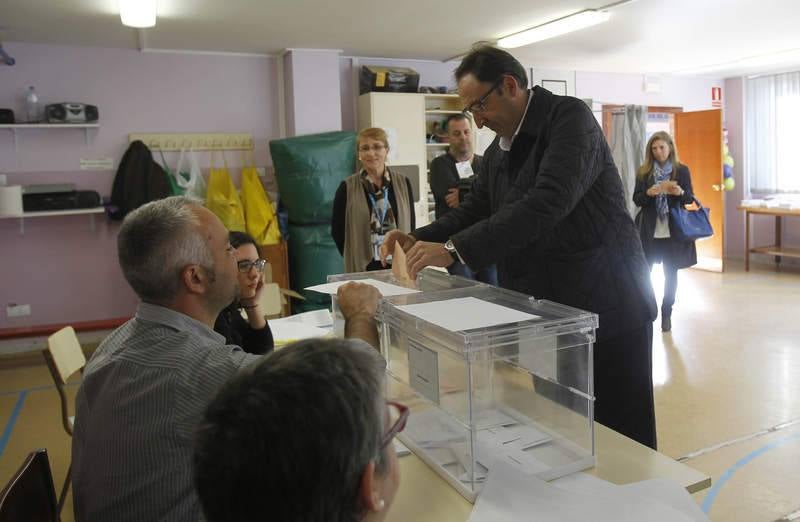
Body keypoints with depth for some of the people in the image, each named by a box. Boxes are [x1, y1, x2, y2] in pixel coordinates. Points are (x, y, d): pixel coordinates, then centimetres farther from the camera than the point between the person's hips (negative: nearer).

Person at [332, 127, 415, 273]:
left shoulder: (403, 183, 3)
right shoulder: (347, 188, -3)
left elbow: (410, 225, 7)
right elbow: (337, 230, 1)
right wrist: (353, 259, -2)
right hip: (363, 268, -2)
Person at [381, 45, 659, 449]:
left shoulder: (570, 117, -14)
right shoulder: (496, 153, 11)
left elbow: (548, 202, -28)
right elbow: (474, 209, 19)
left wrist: (454, 248, -30)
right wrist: (419, 239, 0)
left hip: (608, 307, -7)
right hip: (546, 315, 7)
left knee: (624, 443, 5)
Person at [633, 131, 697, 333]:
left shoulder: (682, 170, 2)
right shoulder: (643, 171, 3)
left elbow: (690, 198, 2)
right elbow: (636, 199, 0)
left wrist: (679, 192, -19)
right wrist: (650, 193, -20)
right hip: (649, 230, 0)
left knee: (671, 273, 7)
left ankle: (666, 314, 18)